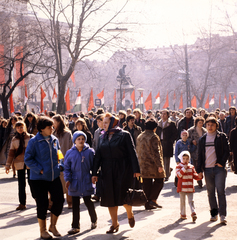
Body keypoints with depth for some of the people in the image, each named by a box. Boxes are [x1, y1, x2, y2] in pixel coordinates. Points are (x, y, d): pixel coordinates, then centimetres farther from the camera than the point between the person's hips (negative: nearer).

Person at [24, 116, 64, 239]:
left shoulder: (54, 140, 6)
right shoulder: (34, 141, -10)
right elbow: (28, 159, -9)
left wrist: (60, 166, 1)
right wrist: (40, 170, -15)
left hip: (54, 177, 5)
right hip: (39, 178, -5)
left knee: (59, 200, 0)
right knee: (42, 204, 2)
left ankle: (53, 226, 22)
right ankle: (43, 230, 20)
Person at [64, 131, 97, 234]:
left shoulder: (90, 152, -1)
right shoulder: (70, 153, 2)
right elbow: (67, 168, 5)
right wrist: (68, 179, -5)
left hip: (86, 182, -2)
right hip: (75, 182, 2)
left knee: (88, 202, 4)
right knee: (75, 204, 6)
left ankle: (94, 220, 30)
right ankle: (75, 226, 12)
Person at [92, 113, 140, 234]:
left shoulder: (124, 135, -4)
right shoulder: (103, 137, 9)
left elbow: (132, 153, -6)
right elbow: (98, 155, 7)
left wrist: (136, 169, -11)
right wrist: (94, 173, 1)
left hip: (122, 170, -4)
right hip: (107, 171, 4)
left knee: (122, 195, -3)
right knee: (110, 197, 3)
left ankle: (130, 215, 27)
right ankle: (114, 224, 13)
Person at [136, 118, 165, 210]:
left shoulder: (139, 137, 12)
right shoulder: (153, 137, -13)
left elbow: (138, 151, 18)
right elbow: (156, 152, -17)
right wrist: (159, 165, -16)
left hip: (143, 165, 7)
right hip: (153, 164, -7)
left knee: (146, 184, 10)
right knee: (159, 181, 5)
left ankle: (147, 204, 10)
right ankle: (153, 199, -5)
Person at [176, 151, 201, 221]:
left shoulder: (191, 167, 11)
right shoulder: (179, 166, -1)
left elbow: (195, 176, 13)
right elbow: (178, 175, -16)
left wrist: (199, 176, -9)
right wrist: (184, 168, -22)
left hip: (190, 188, 2)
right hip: (182, 188, -2)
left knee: (191, 200, -4)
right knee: (182, 201, 6)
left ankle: (193, 213, -12)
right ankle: (183, 214, 14)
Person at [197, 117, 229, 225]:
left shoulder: (222, 137, 3)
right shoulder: (202, 139, 12)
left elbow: (226, 151, 2)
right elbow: (200, 155, 13)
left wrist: (221, 163, -11)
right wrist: (199, 170, 7)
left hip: (219, 168, -3)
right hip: (207, 169, 4)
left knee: (220, 191, -9)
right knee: (210, 192, 7)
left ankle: (222, 215, -6)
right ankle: (214, 214, 17)